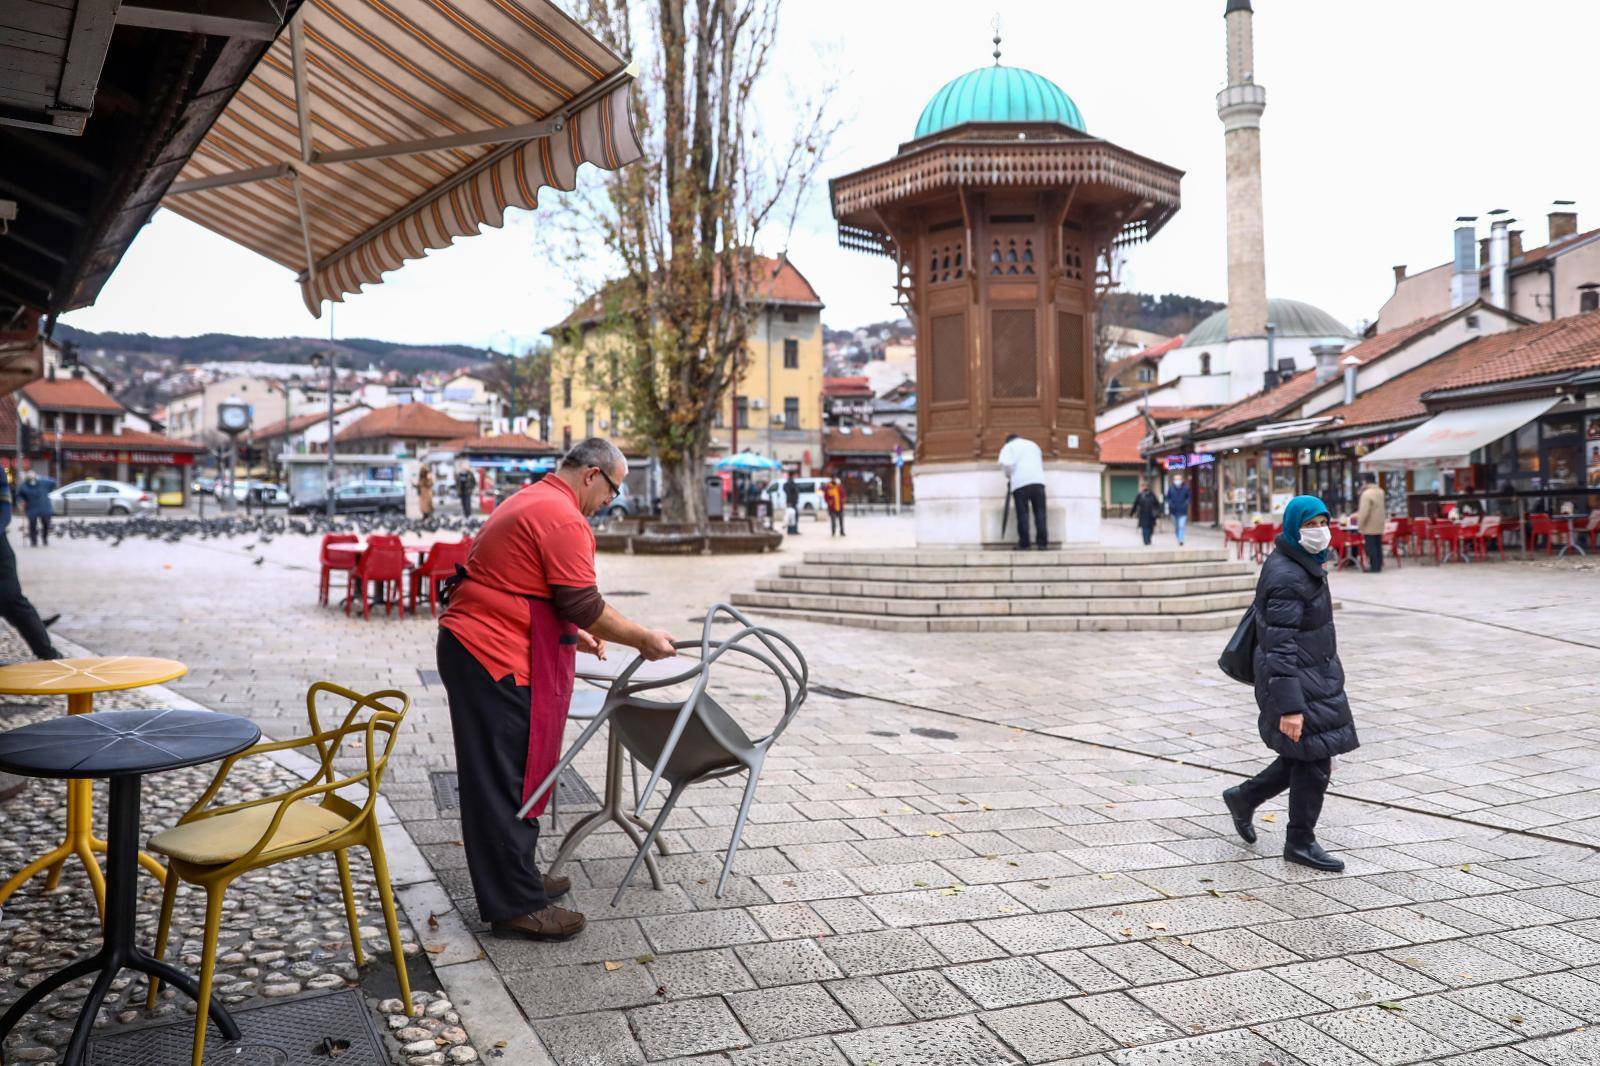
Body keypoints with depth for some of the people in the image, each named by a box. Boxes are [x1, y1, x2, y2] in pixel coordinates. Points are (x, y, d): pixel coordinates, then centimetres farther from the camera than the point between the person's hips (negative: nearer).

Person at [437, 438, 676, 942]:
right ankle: (515, 906, 4)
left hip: (471, 645, 11)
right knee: (506, 780, -4)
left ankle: (518, 880, 29)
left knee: (512, 773, 18)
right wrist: (644, 638, -6)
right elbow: (585, 605, -17)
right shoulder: (563, 519, -15)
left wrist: (574, 633, 28)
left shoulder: (528, 502, 19)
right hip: (494, 659, -11)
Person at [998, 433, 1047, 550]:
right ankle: (1043, 543, -1)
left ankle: (1024, 544, -2)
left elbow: (1005, 463, -7)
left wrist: (1009, 475, 10)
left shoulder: (1009, 446, 12)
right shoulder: (1033, 444, 28)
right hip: (1038, 480, 3)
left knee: (1023, 514, -1)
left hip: (1020, 482, -3)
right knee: (1040, 512, 3)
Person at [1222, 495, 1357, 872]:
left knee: (1304, 758, 16)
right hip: (1296, 680, -10)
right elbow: (1280, 647, -25)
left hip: (1316, 675, 10)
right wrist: (1289, 707, -28)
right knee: (1314, 761, -1)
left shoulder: (1304, 566, 10)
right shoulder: (1286, 577, -22)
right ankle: (1301, 842, 14)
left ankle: (1244, 797, 32)